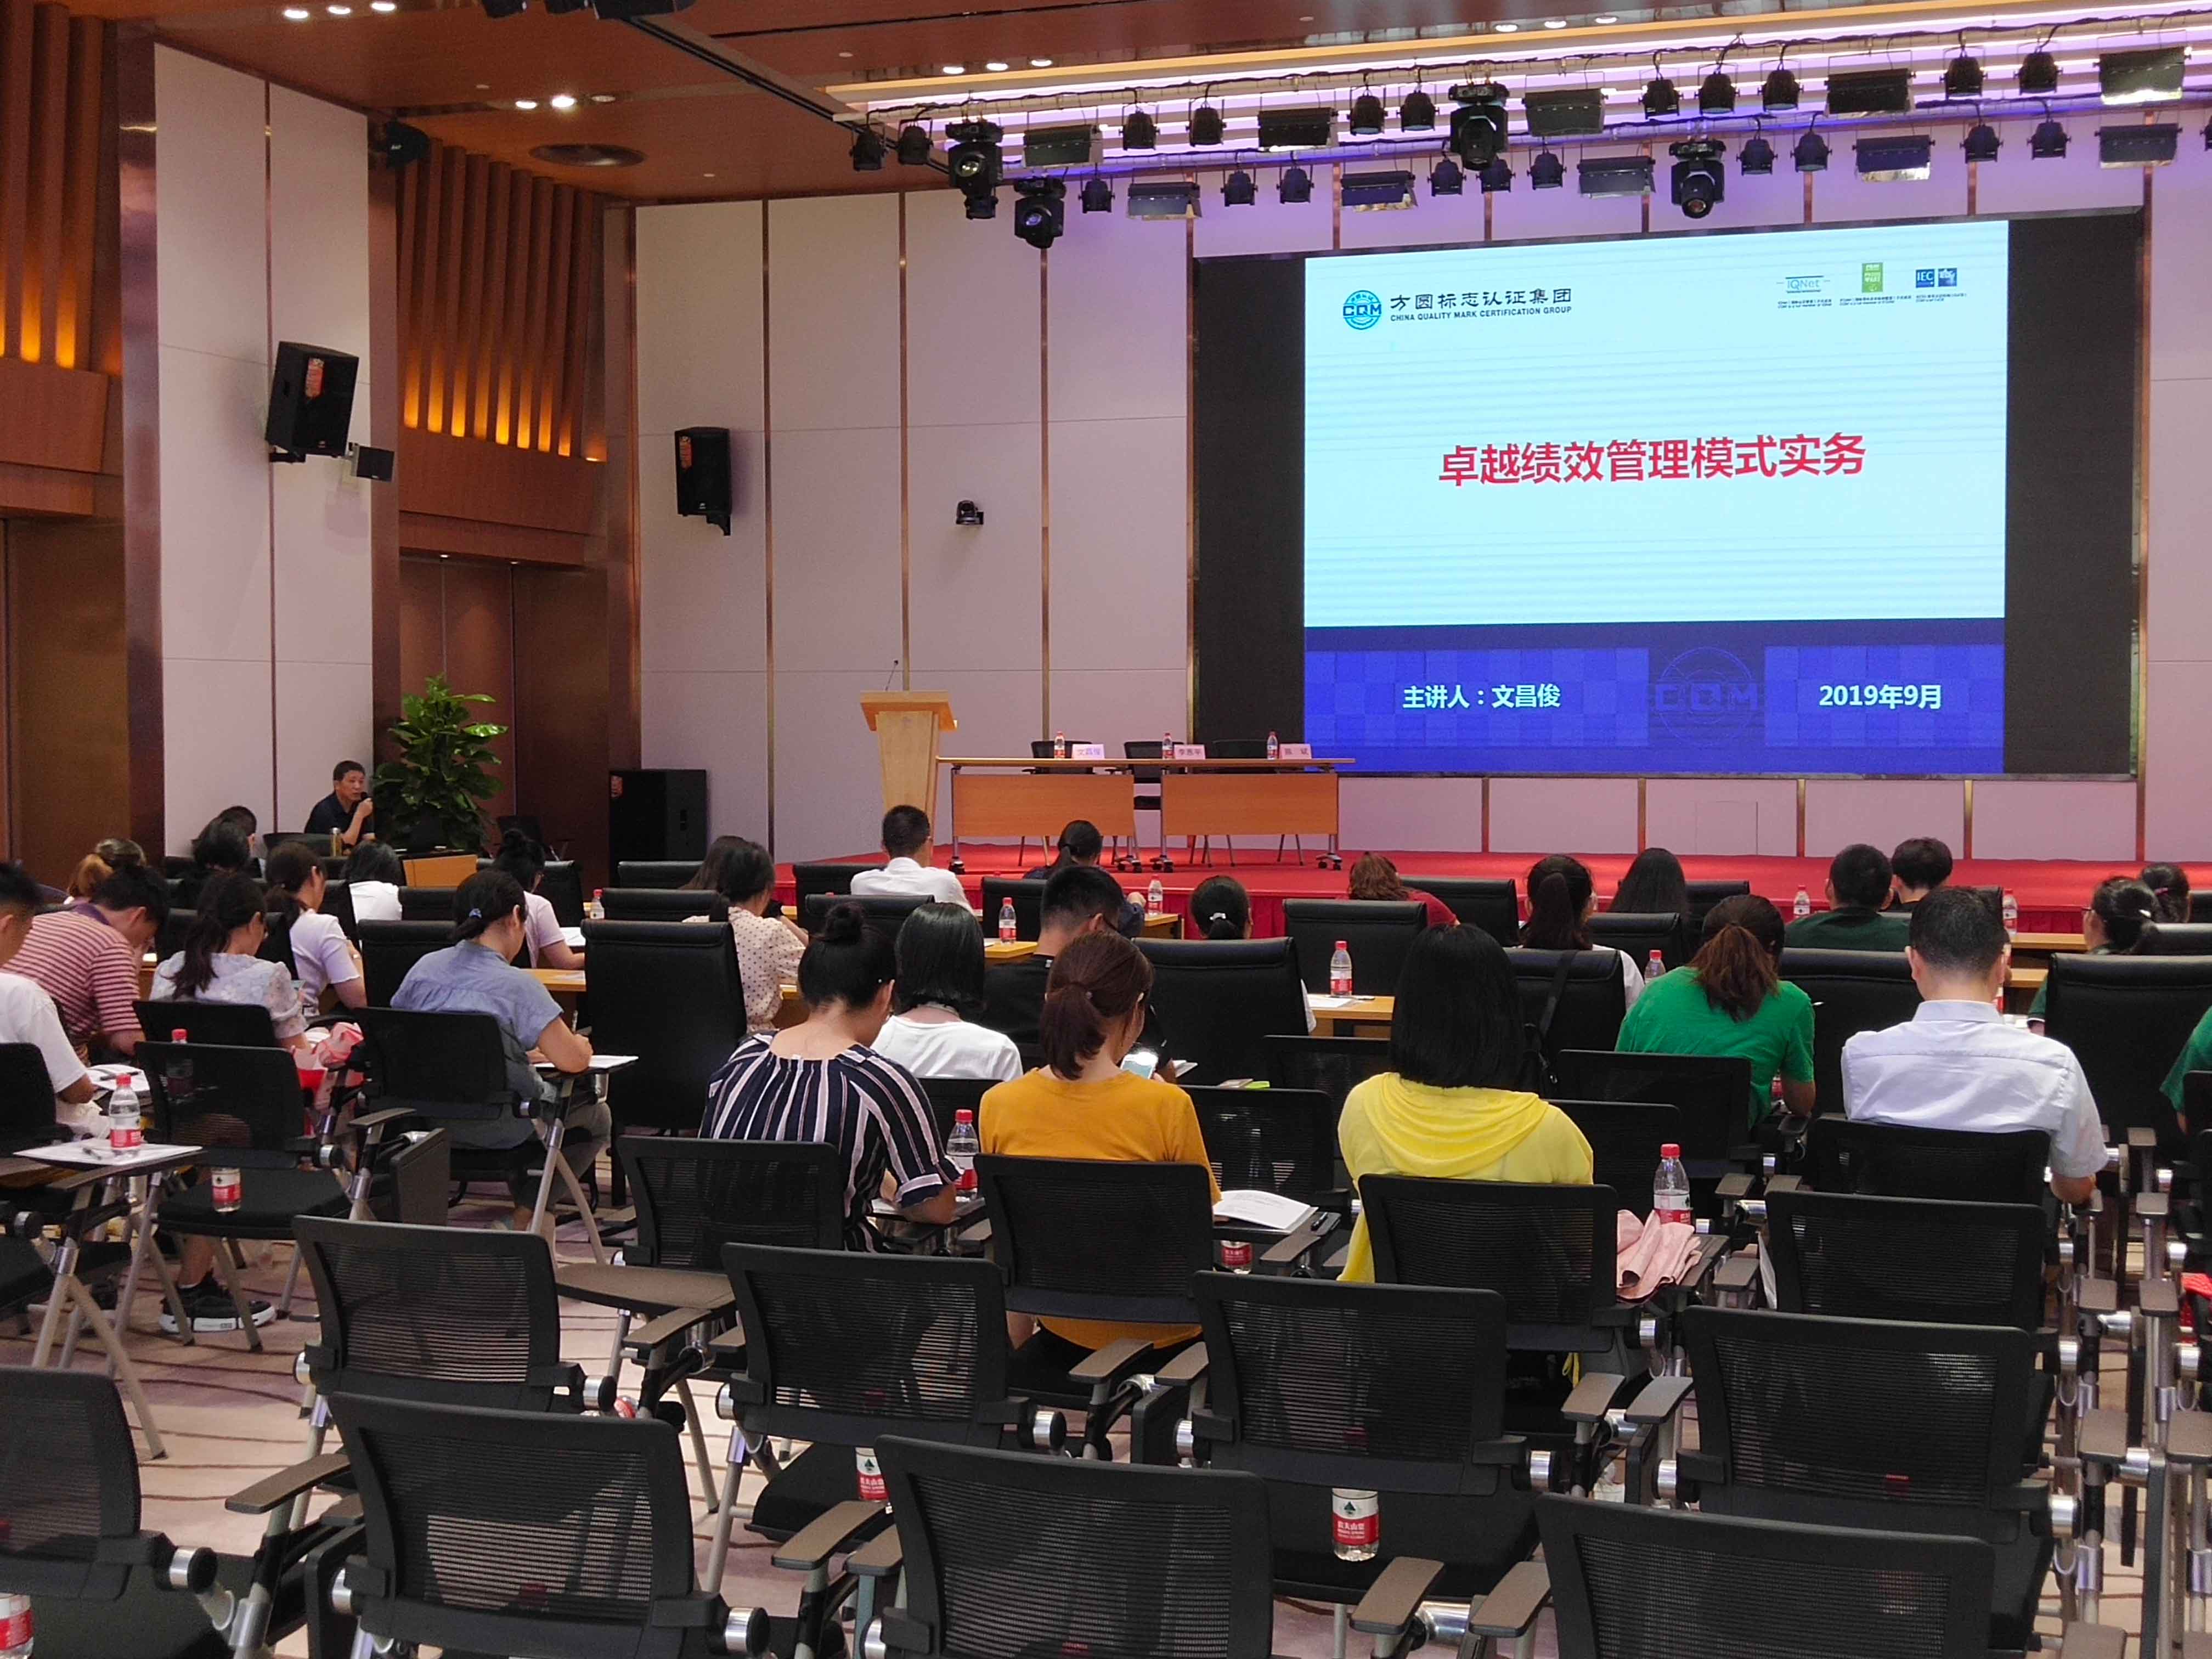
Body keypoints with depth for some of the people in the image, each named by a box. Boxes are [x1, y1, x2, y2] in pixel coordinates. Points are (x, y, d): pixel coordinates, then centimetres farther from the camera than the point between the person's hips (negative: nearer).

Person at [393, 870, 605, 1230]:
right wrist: (582, 1048, 6)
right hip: (500, 1128, -7)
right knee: (595, 1116, 20)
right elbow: (572, 1060, -21)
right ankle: (529, 1213, 15)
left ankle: (528, 1209, 27)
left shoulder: (422, 970, -1)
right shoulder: (515, 985, -18)